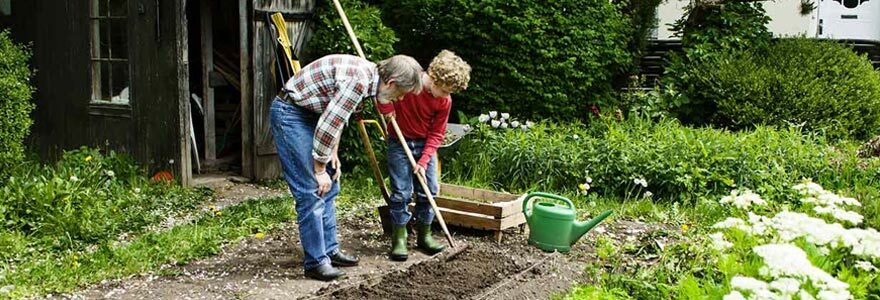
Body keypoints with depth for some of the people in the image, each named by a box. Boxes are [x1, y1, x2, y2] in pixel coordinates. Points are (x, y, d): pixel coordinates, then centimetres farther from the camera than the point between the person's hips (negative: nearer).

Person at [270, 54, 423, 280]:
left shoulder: (369, 75, 4)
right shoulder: (359, 80, -27)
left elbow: (336, 115, 17)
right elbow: (328, 124, -25)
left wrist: (333, 153, 10)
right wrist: (319, 169, -15)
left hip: (310, 113, 10)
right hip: (290, 112, -10)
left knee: (329, 188, 13)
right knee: (311, 192, -10)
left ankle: (329, 251, 22)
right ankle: (315, 262, -2)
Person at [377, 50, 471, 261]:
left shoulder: (445, 101, -12)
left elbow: (437, 133, -6)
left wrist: (424, 161, -14)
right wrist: (386, 107, -20)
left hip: (425, 145, 4)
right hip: (400, 143, -4)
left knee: (429, 191, 5)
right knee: (401, 192, -5)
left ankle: (424, 235, 20)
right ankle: (399, 239, 4)